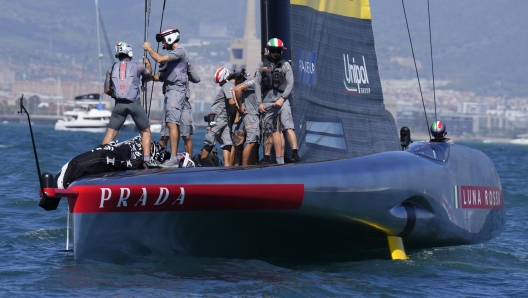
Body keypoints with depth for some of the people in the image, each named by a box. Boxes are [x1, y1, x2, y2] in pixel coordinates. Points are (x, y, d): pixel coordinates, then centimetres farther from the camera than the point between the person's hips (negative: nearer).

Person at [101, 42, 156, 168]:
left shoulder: (112, 69, 10)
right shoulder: (137, 66, 5)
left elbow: (107, 90, 14)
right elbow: (148, 76, 27)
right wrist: (148, 64, 47)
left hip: (119, 104, 2)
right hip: (134, 104, -2)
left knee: (110, 134, 6)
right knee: (146, 131, 12)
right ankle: (147, 159, 1)